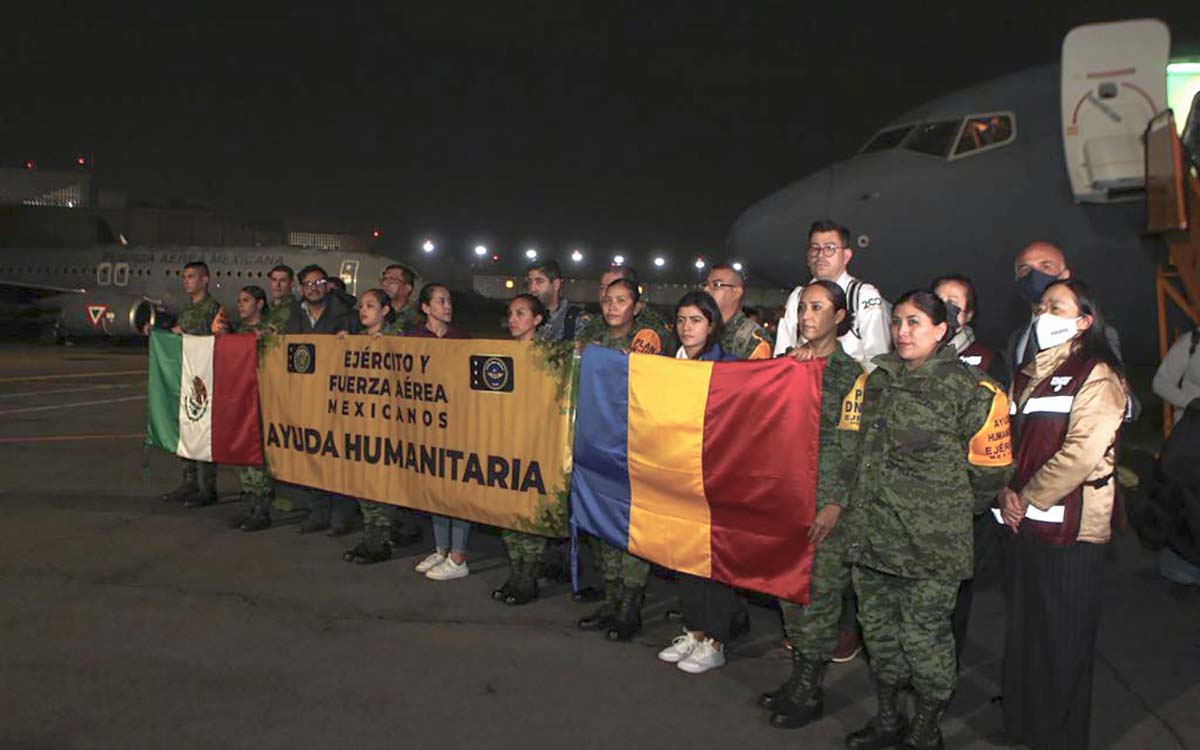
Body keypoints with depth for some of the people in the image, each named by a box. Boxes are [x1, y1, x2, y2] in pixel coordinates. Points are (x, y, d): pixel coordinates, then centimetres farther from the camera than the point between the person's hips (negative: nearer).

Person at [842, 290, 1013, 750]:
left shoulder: (968, 390, -8)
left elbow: (989, 469, -2)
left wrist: (950, 508, 7)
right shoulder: (877, 380, 9)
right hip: (872, 534, 6)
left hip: (929, 541, -6)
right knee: (877, 627, 15)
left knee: (923, 635, 2)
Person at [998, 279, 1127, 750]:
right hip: (1024, 526, 8)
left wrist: (1027, 498, -14)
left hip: (1070, 530, -7)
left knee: (1063, 640, 5)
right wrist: (1007, 492, 0)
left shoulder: (1096, 376, -11)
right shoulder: (1029, 374, 15)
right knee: (1023, 629, 18)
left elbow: (1082, 453, -20)